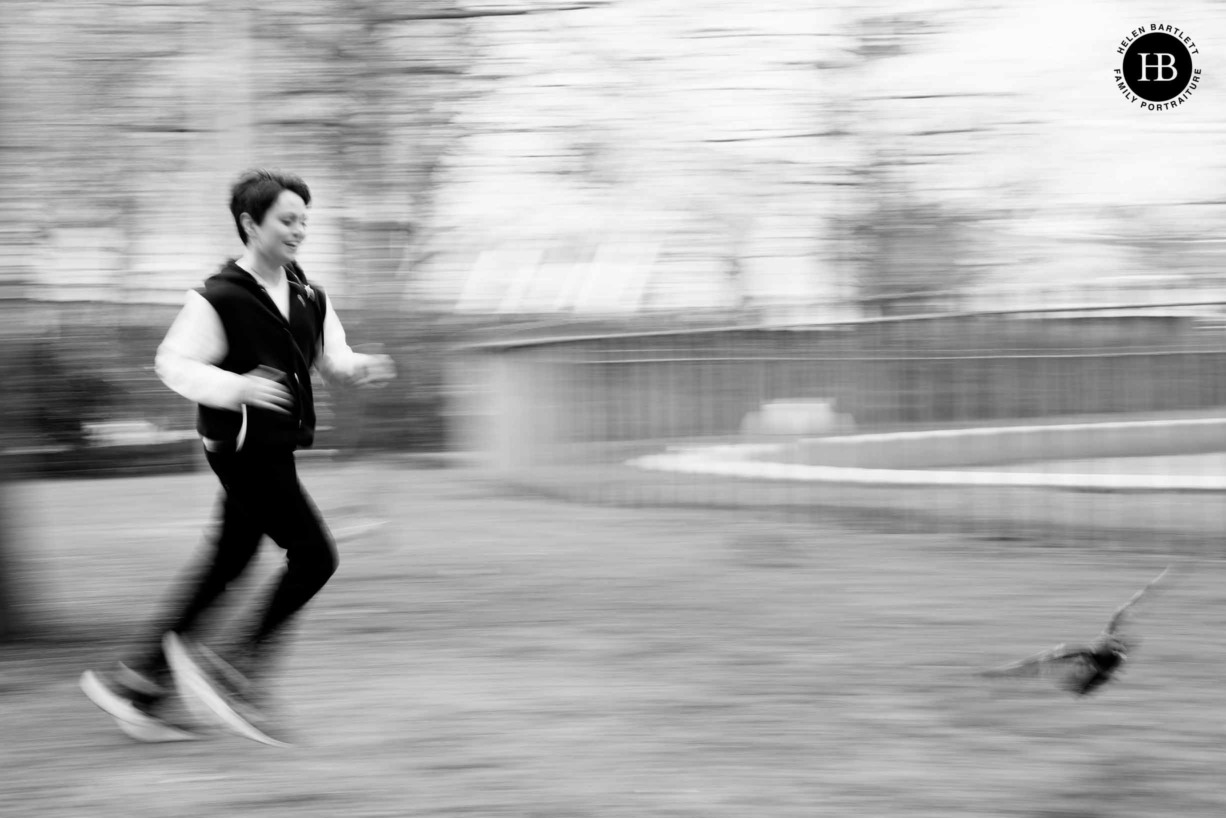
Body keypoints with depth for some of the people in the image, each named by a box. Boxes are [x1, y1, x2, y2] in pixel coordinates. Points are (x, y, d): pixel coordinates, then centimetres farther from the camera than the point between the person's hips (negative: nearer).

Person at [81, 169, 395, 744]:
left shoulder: (308, 297, 10)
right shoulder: (219, 298, -13)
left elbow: (332, 361, 16)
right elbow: (172, 364, -14)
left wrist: (361, 369, -7)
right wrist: (236, 387, -29)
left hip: (275, 450, 9)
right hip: (243, 451, -9)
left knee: (225, 568, 12)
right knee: (314, 556, -12)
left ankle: (137, 684, 20)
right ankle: (237, 672, -1)